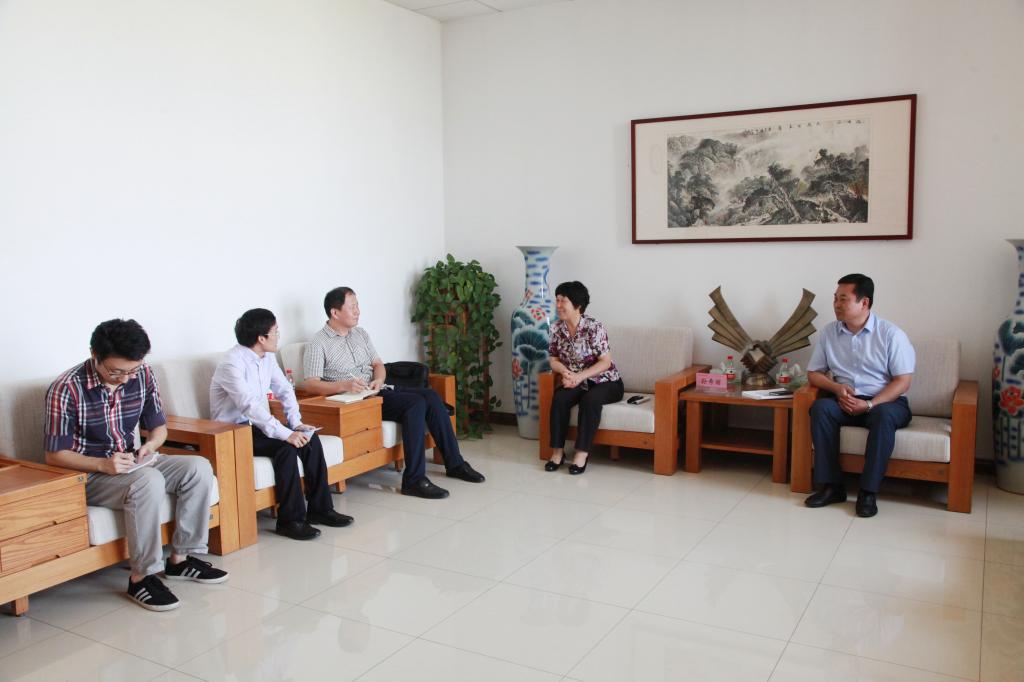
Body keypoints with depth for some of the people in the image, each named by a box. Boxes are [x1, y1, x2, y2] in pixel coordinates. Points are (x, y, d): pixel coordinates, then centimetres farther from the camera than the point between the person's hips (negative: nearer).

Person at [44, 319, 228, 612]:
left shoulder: (143, 375, -4)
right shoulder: (66, 389, -19)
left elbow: (159, 426, 9)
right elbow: (55, 454, -14)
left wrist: (151, 445, -15)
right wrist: (103, 464, -29)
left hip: (131, 463, 6)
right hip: (87, 474, -6)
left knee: (200, 468, -16)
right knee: (149, 481, -35)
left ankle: (180, 558, -4)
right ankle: (141, 578, -22)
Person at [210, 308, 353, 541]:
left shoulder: (267, 357, 3)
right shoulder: (232, 363, -23)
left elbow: (284, 389, 11)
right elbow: (250, 405, -33)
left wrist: (296, 422, -6)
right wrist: (286, 434, -38)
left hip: (257, 424, 8)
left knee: (310, 438, -10)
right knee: (285, 446, -29)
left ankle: (320, 508, -3)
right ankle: (290, 520, -19)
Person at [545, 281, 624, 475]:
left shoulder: (594, 327, -17)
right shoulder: (556, 328, -2)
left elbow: (605, 362, -18)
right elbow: (554, 359, 4)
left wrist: (580, 376, -29)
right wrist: (565, 372, -18)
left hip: (605, 382, -4)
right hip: (577, 382, 4)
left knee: (590, 399, -34)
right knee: (559, 397, -25)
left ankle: (582, 453, -27)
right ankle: (558, 450, -17)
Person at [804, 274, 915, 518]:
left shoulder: (891, 334, -7)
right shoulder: (829, 333, 5)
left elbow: (903, 381, -10)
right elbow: (813, 373, 9)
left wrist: (870, 404, -22)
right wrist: (837, 388, -12)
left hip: (885, 401, -3)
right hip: (846, 401, 3)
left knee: (883, 416, -37)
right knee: (820, 407, -28)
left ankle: (868, 492, -27)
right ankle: (832, 486, -24)